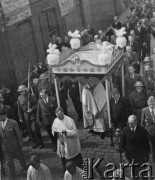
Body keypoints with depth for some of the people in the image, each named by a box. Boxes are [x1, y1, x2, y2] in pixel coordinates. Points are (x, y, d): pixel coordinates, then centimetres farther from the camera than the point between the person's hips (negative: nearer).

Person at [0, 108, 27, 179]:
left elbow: (18, 134, -11)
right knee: (9, 162, 7)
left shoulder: (13, 123, -18)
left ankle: (24, 168, 49)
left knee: (20, 157, 20)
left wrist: (20, 144, -7)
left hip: (14, 145, -3)